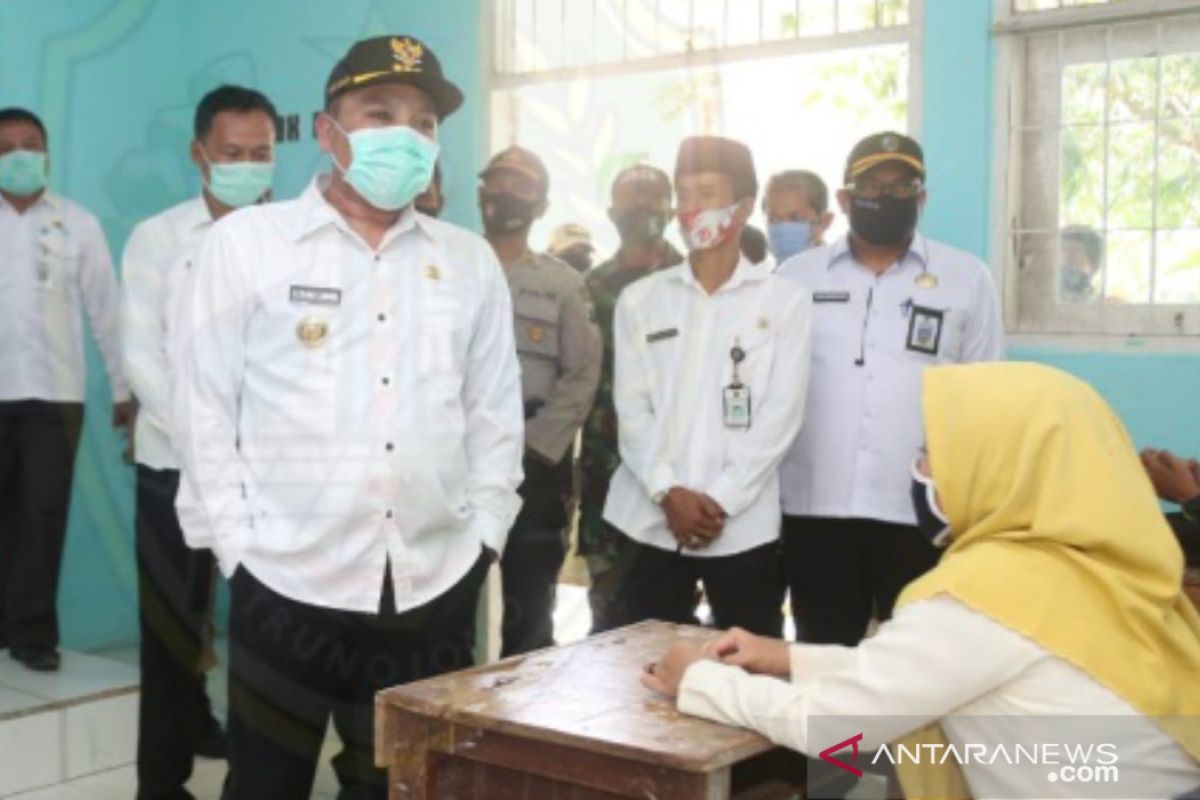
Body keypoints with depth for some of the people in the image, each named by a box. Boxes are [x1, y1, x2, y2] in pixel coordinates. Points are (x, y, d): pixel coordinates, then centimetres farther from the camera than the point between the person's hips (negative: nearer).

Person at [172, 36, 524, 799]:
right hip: (288, 582, -2)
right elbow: (205, 407, -1)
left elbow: (496, 412, 12)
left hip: (435, 588, 3)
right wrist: (236, 543, -4)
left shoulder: (471, 260, 8)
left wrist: (482, 535, 7)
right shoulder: (245, 241, -1)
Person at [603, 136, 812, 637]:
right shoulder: (639, 300, 8)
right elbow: (632, 409, 2)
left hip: (744, 526, -1)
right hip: (652, 522, 2)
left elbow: (780, 416, -4)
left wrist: (721, 500, -12)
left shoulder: (785, 303, 3)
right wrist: (668, 492, -11)